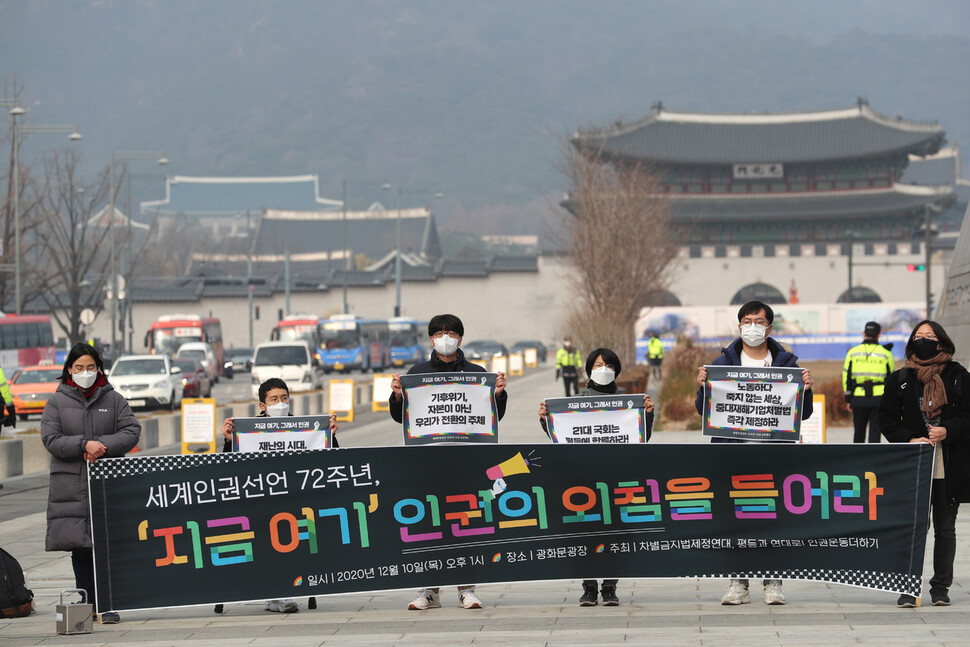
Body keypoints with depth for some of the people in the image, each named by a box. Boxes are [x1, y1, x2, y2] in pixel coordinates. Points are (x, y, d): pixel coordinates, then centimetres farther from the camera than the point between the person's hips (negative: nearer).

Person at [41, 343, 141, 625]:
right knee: (80, 547, 1)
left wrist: (103, 446, -14)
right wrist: (84, 445, -16)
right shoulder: (57, 401, 7)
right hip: (71, 485, 0)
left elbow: (132, 432, 1)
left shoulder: (113, 400, 9)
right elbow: (50, 438, -3)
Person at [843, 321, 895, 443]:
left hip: (858, 398, 1)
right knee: (875, 431, 1)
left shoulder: (853, 352, 5)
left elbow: (846, 377, 4)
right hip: (879, 398, -1)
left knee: (859, 432, 13)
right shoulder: (885, 353, 3)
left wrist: (848, 399, 9)